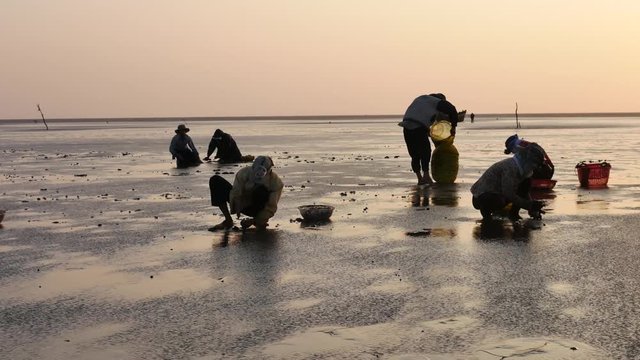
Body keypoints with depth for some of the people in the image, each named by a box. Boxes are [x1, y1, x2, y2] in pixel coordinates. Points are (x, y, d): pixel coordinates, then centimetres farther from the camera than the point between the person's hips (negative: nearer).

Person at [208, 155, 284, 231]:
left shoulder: (275, 181, -22)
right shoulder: (244, 172, -20)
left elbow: (271, 206, -22)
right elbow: (236, 194, -18)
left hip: (258, 209, -3)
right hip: (243, 204, 3)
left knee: (261, 190, -38)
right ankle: (228, 221, -14)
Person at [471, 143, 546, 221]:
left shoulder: (519, 168, 1)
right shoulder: (510, 167, -27)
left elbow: (524, 191, 9)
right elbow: (509, 194, -32)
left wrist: (533, 207, -4)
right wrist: (530, 205, -28)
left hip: (498, 194, 9)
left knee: (526, 183, -2)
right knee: (500, 201, -41)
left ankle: (513, 213, 4)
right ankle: (486, 212, -8)